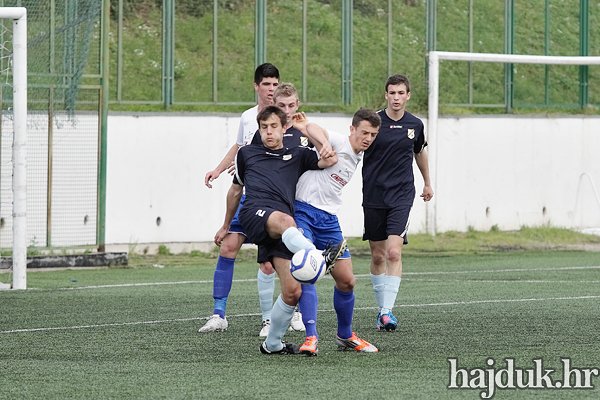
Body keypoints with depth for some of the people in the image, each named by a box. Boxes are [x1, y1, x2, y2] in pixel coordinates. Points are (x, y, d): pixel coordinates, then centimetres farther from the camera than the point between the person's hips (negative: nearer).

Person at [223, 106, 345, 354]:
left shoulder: (297, 155, 28)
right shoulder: (246, 154, 29)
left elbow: (330, 160, 15)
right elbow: (236, 190, 39)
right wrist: (226, 226, 43)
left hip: (283, 230, 2)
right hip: (254, 212, -2)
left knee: (293, 292, -9)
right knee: (284, 220, -41)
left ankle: (272, 344, 10)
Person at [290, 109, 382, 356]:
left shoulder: (358, 158, 15)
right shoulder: (337, 143, -8)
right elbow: (314, 130, -30)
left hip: (328, 219, 8)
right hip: (303, 212, -8)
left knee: (346, 281, 7)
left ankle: (345, 336, 26)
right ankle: (311, 337, -23)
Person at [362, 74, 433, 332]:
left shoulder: (415, 125, 4)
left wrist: (427, 183, 35)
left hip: (402, 197, 0)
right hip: (373, 197, 0)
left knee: (394, 252, -15)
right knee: (378, 255, 7)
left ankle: (387, 311, -17)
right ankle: (382, 308, 21)